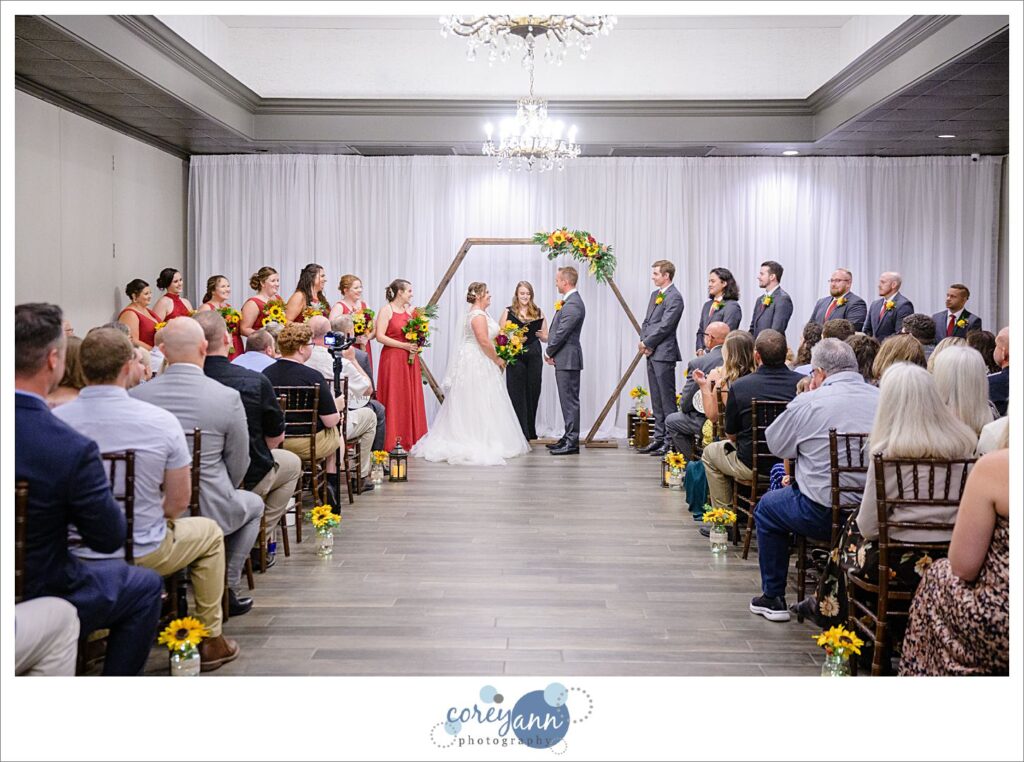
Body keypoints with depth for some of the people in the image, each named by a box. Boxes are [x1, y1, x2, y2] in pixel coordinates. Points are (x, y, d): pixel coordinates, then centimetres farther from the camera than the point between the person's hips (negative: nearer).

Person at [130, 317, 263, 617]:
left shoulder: (136, 395, -6)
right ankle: (227, 588, 23)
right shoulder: (228, 397, -14)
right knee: (254, 504, 29)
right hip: (208, 512, -3)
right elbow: (238, 466, -5)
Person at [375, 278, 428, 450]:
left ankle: (408, 439, 12)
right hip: (392, 359, -6)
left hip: (410, 360, 6)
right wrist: (404, 345, -16)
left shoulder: (410, 310, 14)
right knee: (393, 399, -4)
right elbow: (380, 336, -14)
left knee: (410, 399, 6)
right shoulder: (386, 310, -5)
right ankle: (391, 441, 2)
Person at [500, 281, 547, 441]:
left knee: (532, 392, 5)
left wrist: (539, 334, -9)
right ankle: (520, 433, -1)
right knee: (516, 393, -4)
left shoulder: (538, 312, 10)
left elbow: (546, 337, 13)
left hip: (534, 356, 2)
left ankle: (530, 432, 17)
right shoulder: (508, 312, 4)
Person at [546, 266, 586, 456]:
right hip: (565, 359, 10)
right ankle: (569, 438, 22)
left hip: (567, 359, -10)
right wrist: (552, 353, 6)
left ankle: (572, 443, -2)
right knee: (568, 400, 15)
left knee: (570, 400, -6)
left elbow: (561, 333, -19)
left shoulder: (573, 304, -18)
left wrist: (549, 352, -6)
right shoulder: (570, 301, 15)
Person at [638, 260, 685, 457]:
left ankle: (670, 441, -3)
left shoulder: (674, 297, -11)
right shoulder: (655, 294, 18)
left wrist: (647, 343, -10)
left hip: (664, 353, -9)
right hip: (652, 353, 9)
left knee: (667, 398, -6)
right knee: (656, 399, 12)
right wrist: (643, 341, 3)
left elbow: (665, 326, -17)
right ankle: (659, 437, 19)